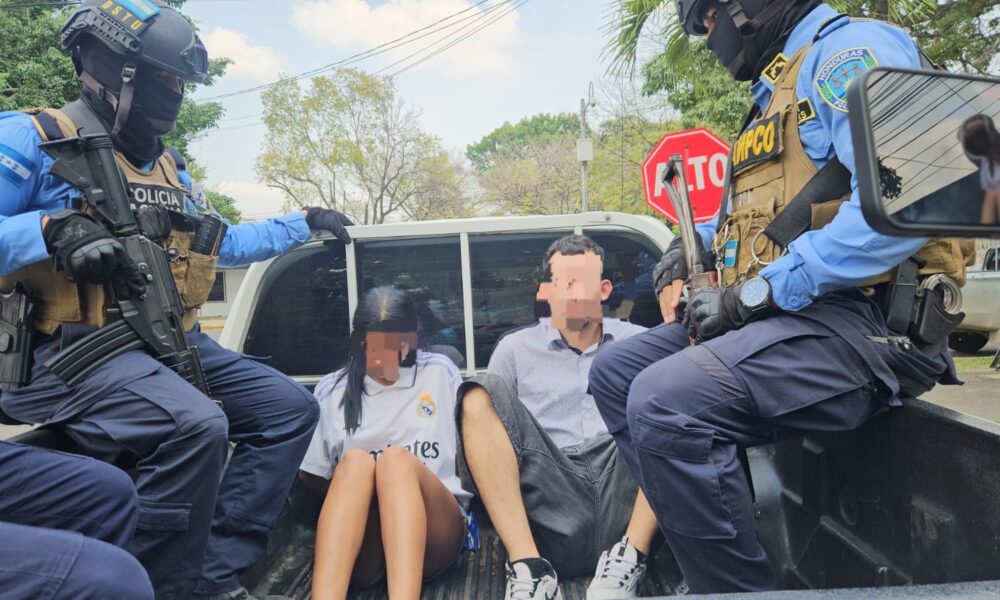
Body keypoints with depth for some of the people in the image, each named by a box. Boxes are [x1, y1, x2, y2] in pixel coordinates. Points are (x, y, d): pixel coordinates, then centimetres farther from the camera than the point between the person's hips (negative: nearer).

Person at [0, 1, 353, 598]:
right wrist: (53, 230, -26)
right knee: (195, 424, -34)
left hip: (169, 345, 8)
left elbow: (219, 244, 28)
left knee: (290, 408, -2)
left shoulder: (166, 167, 21)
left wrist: (303, 224, 28)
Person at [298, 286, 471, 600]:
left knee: (396, 459, -30)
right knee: (355, 461, -29)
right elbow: (309, 472, 13)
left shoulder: (440, 372, 9)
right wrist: (356, 501, -1)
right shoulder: (332, 390, 9)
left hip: (435, 533, 0)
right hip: (360, 548, 1)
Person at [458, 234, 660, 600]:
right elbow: (482, 415, 13)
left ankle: (628, 557, -21)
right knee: (481, 394, -15)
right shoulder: (516, 347, 19)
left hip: (624, 501, 0)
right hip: (547, 503, 1)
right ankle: (530, 567, -23)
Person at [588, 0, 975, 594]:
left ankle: (739, 583, -10)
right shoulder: (779, 90, 24)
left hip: (863, 321, -10)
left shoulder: (850, 48, -5)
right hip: (784, 313, 10)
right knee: (615, 372, 6)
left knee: (664, 401, -30)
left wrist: (754, 294, -19)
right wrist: (695, 243, 18)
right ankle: (698, 534, 3)